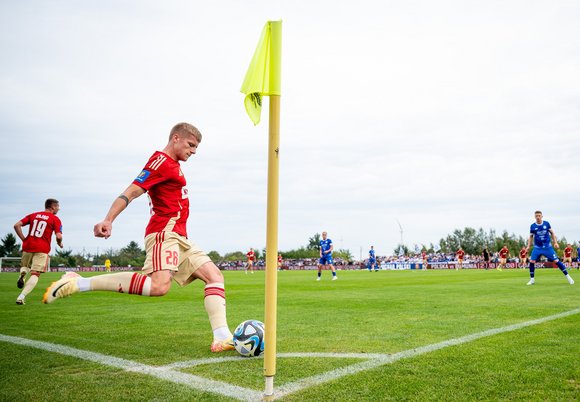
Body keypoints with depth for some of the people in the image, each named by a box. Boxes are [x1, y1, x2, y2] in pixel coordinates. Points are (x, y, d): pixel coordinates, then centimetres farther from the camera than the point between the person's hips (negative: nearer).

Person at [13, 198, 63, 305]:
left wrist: (24, 239, 9)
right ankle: (21, 297, -13)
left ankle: (22, 274, -5)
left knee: (24, 265, 29)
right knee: (35, 274, 0)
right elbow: (58, 236, -9)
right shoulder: (55, 219, 2)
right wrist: (60, 243, 11)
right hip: (42, 249, -4)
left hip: (28, 246, 4)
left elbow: (17, 225, 5)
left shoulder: (33, 215, 15)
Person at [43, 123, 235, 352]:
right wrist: (108, 220, -27)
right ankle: (78, 284, -21)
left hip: (179, 237, 10)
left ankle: (222, 338, -5)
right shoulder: (161, 161, -6)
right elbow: (132, 191, -16)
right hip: (165, 231, -10)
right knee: (159, 285, -29)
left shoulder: (173, 165, 23)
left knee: (215, 276, 2)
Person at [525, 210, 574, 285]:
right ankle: (532, 279, 3)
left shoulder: (546, 223, -3)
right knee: (531, 261, -11)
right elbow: (531, 236, 9)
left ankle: (567, 276, 10)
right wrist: (528, 246, 0)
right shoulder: (532, 226, -3)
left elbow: (552, 233, 9)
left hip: (548, 247, -1)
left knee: (556, 261, -5)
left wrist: (555, 242, 2)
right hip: (537, 247, 1)